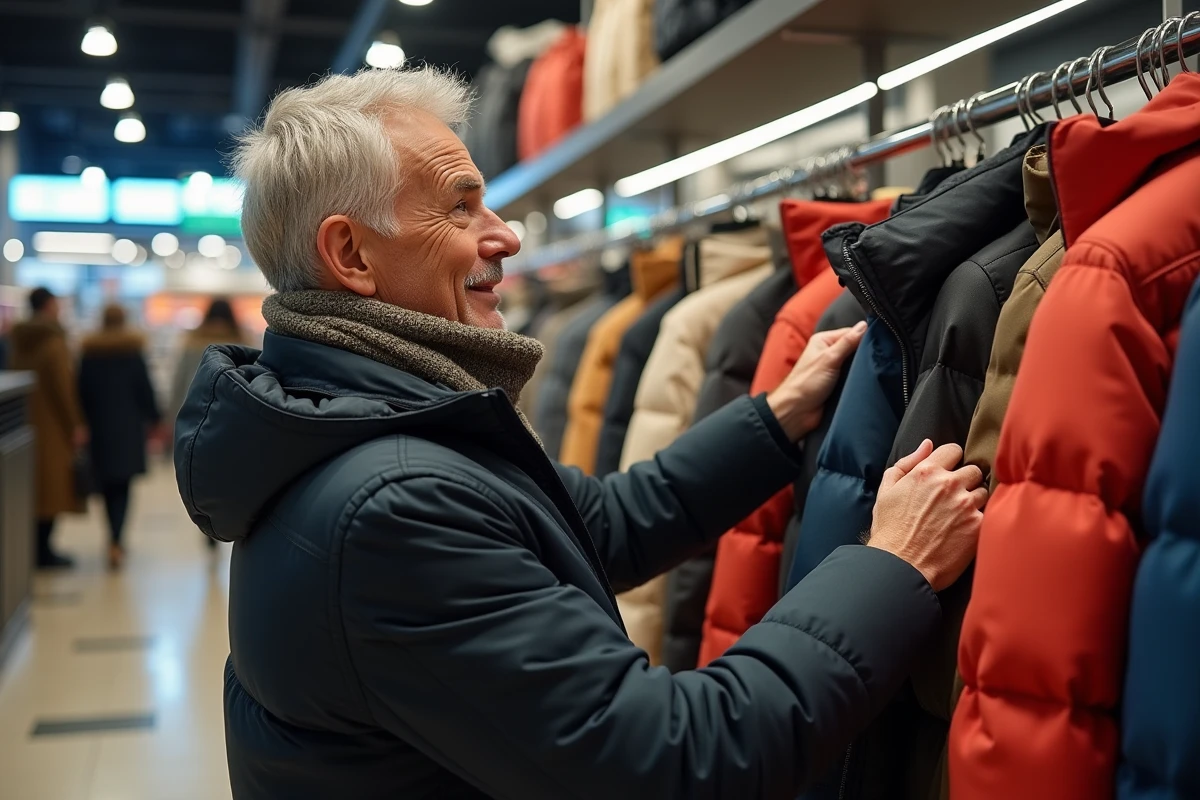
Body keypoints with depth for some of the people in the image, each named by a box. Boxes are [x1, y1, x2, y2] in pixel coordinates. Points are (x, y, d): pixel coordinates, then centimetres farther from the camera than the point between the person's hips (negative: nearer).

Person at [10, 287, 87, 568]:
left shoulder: (19, 340, 9)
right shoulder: (53, 340, -15)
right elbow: (64, 385, -18)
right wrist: (75, 424, -13)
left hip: (26, 422, 8)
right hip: (53, 424, -8)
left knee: (30, 486, 13)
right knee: (51, 487, -2)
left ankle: (34, 547, 18)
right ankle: (43, 550, 0)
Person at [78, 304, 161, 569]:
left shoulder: (89, 352, 2)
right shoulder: (133, 350, -6)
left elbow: (82, 391, 3)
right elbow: (145, 388, -5)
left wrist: (84, 422, 10)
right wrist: (153, 419, 5)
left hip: (98, 426, 3)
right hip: (128, 427, -2)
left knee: (107, 484, 14)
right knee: (122, 485, -2)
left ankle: (114, 540, 24)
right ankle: (115, 542, -17)